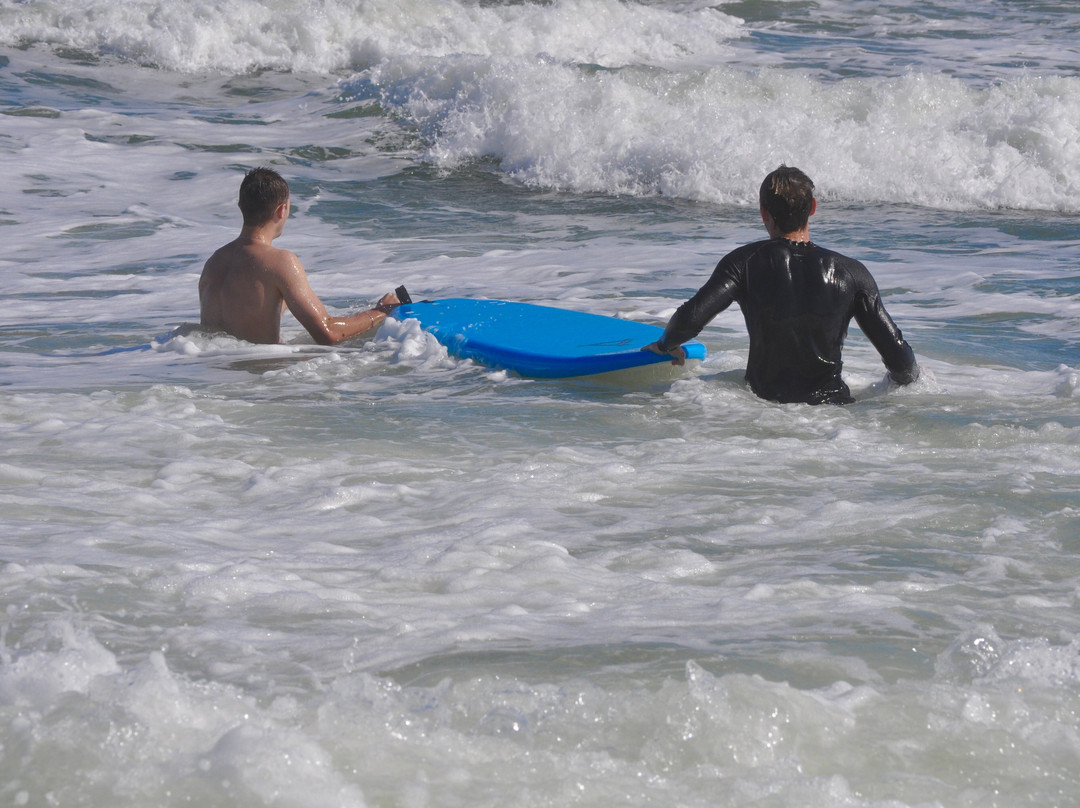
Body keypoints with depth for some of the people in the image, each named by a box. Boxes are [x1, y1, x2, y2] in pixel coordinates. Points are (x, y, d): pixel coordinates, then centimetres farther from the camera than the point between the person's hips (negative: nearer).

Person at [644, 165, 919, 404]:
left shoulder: (745, 263, -7)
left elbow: (690, 317, -17)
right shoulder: (851, 272, -3)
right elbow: (898, 356, -3)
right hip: (831, 404, -1)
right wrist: (907, 378, 20)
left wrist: (667, 344, 7)